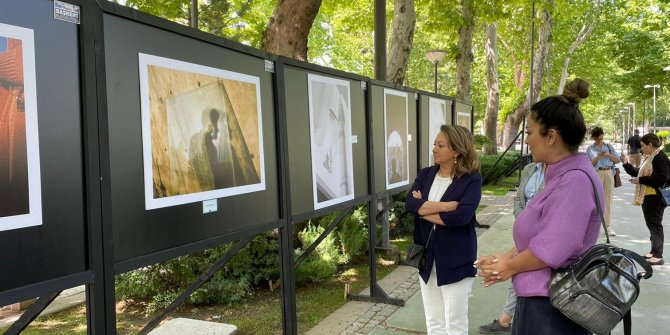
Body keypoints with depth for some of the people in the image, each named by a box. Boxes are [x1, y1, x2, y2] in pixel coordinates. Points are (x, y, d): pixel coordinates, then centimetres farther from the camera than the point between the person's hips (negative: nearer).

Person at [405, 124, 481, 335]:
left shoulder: (471, 179, -10)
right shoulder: (425, 175, 4)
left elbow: (461, 216, -24)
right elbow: (409, 204, -11)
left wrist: (424, 209, -13)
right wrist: (446, 205, -19)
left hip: (455, 259, -5)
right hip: (427, 257, 5)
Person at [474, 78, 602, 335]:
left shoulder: (575, 179, -23)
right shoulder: (561, 174, 9)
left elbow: (550, 250, -26)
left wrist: (510, 266, -10)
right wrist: (506, 258, 1)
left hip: (553, 306, -9)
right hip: (542, 297, 9)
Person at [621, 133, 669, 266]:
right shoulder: (648, 158, 16)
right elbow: (639, 173, 20)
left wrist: (641, 180, -20)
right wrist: (626, 164, 11)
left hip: (655, 199, -10)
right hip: (647, 197, 10)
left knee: (655, 226, -5)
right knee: (651, 225, 15)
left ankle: (658, 256, 0)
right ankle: (654, 251, 25)